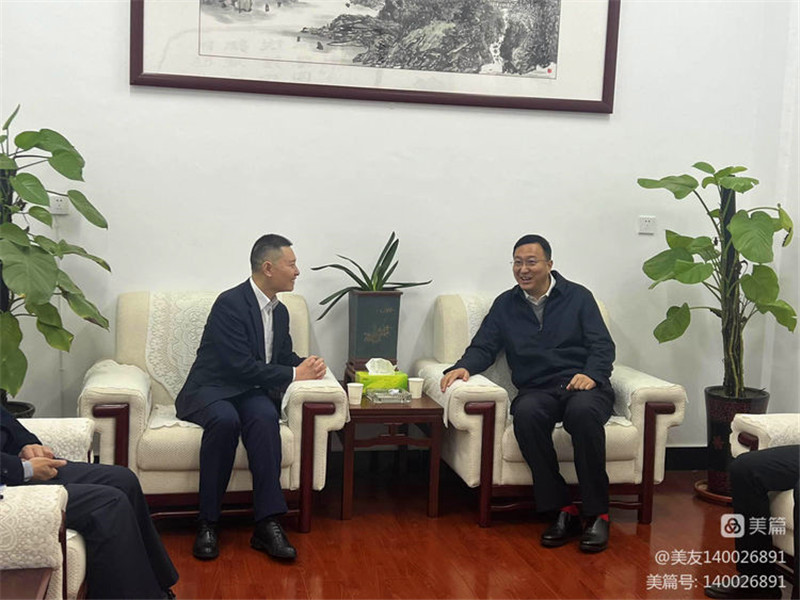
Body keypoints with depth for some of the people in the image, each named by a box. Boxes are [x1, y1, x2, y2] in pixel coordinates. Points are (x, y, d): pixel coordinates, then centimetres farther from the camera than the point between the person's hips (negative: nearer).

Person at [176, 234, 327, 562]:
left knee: (265, 416, -31)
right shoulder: (230, 303, -14)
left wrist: (307, 364, -2)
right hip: (210, 391, -5)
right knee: (225, 420, -38)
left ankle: (266, 523, -34)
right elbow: (240, 365, -21)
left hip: (252, 393, 5)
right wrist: (293, 374, -17)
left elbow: (285, 356, 22)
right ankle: (207, 523, -27)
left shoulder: (280, 312, 12)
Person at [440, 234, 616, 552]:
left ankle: (597, 514, -29)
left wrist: (591, 374, -16)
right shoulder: (505, 304, 19)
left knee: (583, 411, -38)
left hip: (584, 386, -1)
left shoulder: (577, 296, 12)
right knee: (526, 414, -35)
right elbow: (483, 347, 13)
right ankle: (562, 511, -28)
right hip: (536, 391, 2)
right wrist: (463, 367, -10)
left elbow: (603, 346, 5)